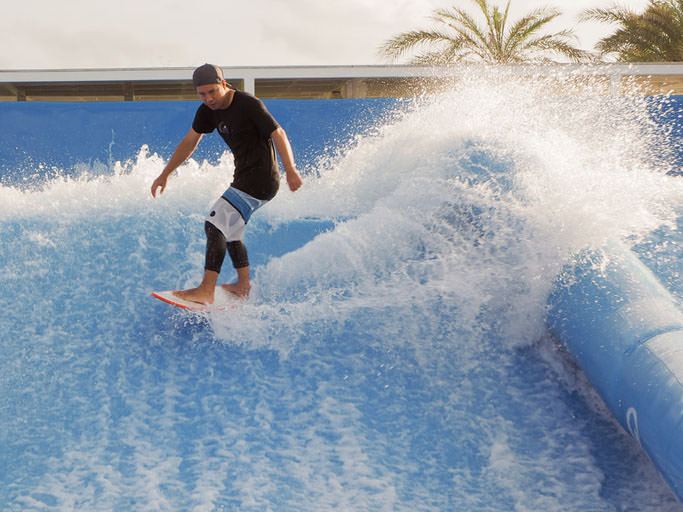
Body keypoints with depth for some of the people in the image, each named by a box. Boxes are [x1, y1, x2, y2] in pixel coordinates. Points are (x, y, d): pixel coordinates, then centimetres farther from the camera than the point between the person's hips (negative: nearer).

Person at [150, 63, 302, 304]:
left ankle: (206, 291, -17)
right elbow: (189, 142, 15)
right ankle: (244, 285, 33)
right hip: (243, 177, 10)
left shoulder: (249, 105, -18)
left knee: (215, 225, -16)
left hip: (260, 180, -10)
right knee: (230, 230, 21)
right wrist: (165, 174, 16)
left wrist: (290, 170, -31)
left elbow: (278, 134, -20)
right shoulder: (208, 110, 6)